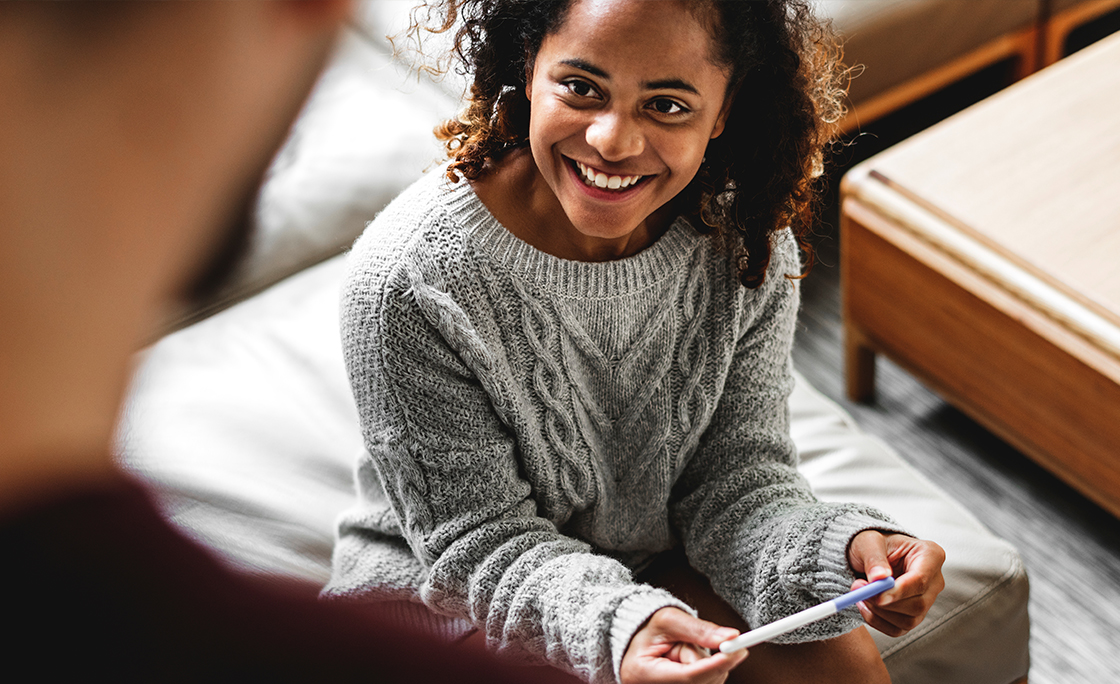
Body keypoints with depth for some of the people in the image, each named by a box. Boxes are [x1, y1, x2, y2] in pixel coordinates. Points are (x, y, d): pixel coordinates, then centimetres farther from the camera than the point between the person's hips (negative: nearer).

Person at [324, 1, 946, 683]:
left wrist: (847, 551, -33)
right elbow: (481, 543, -22)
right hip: (451, 591, -3)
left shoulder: (749, 248, -16)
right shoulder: (409, 279, -29)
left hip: (659, 558, 3)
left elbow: (739, 480, -11)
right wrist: (617, 624, -41)